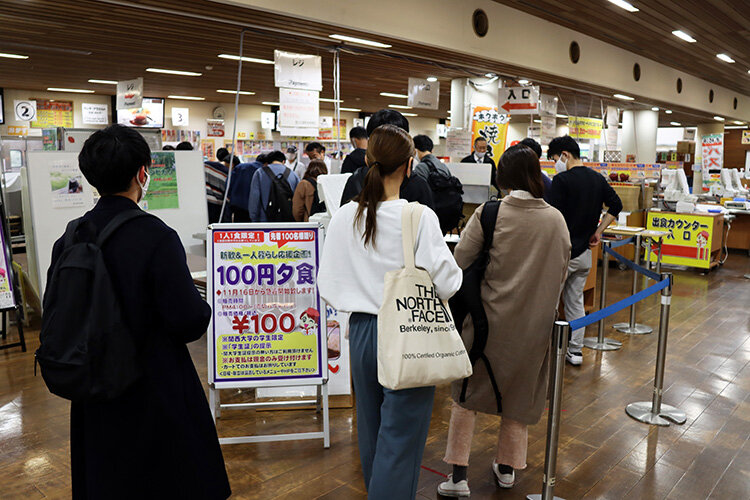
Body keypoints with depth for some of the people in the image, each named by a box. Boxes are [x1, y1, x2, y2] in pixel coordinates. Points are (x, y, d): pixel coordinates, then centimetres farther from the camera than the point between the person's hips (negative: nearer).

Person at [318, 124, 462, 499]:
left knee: (371, 429, 24)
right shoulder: (420, 218, -18)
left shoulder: (344, 217, -5)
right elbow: (446, 283, -17)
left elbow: (328, 285, 0)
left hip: (361, 331, 6)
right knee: (400, 439, 7)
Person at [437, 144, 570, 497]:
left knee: (468, 393, 13)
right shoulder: (556, 219, -3)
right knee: (520, 393, 21)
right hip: (536, 323, 3)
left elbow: (460, 261, -11)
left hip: (491, 319, -3)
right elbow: (561, 273, 7)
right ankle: (507, 467, 37)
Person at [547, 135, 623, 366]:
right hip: (584, 253, 7)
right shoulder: (598, 179, 7)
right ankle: (575, 351, 18)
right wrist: (597, 232, 12)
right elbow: (616, 205, 13)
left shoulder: (561, 180, -16)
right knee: (575, 302, 14)